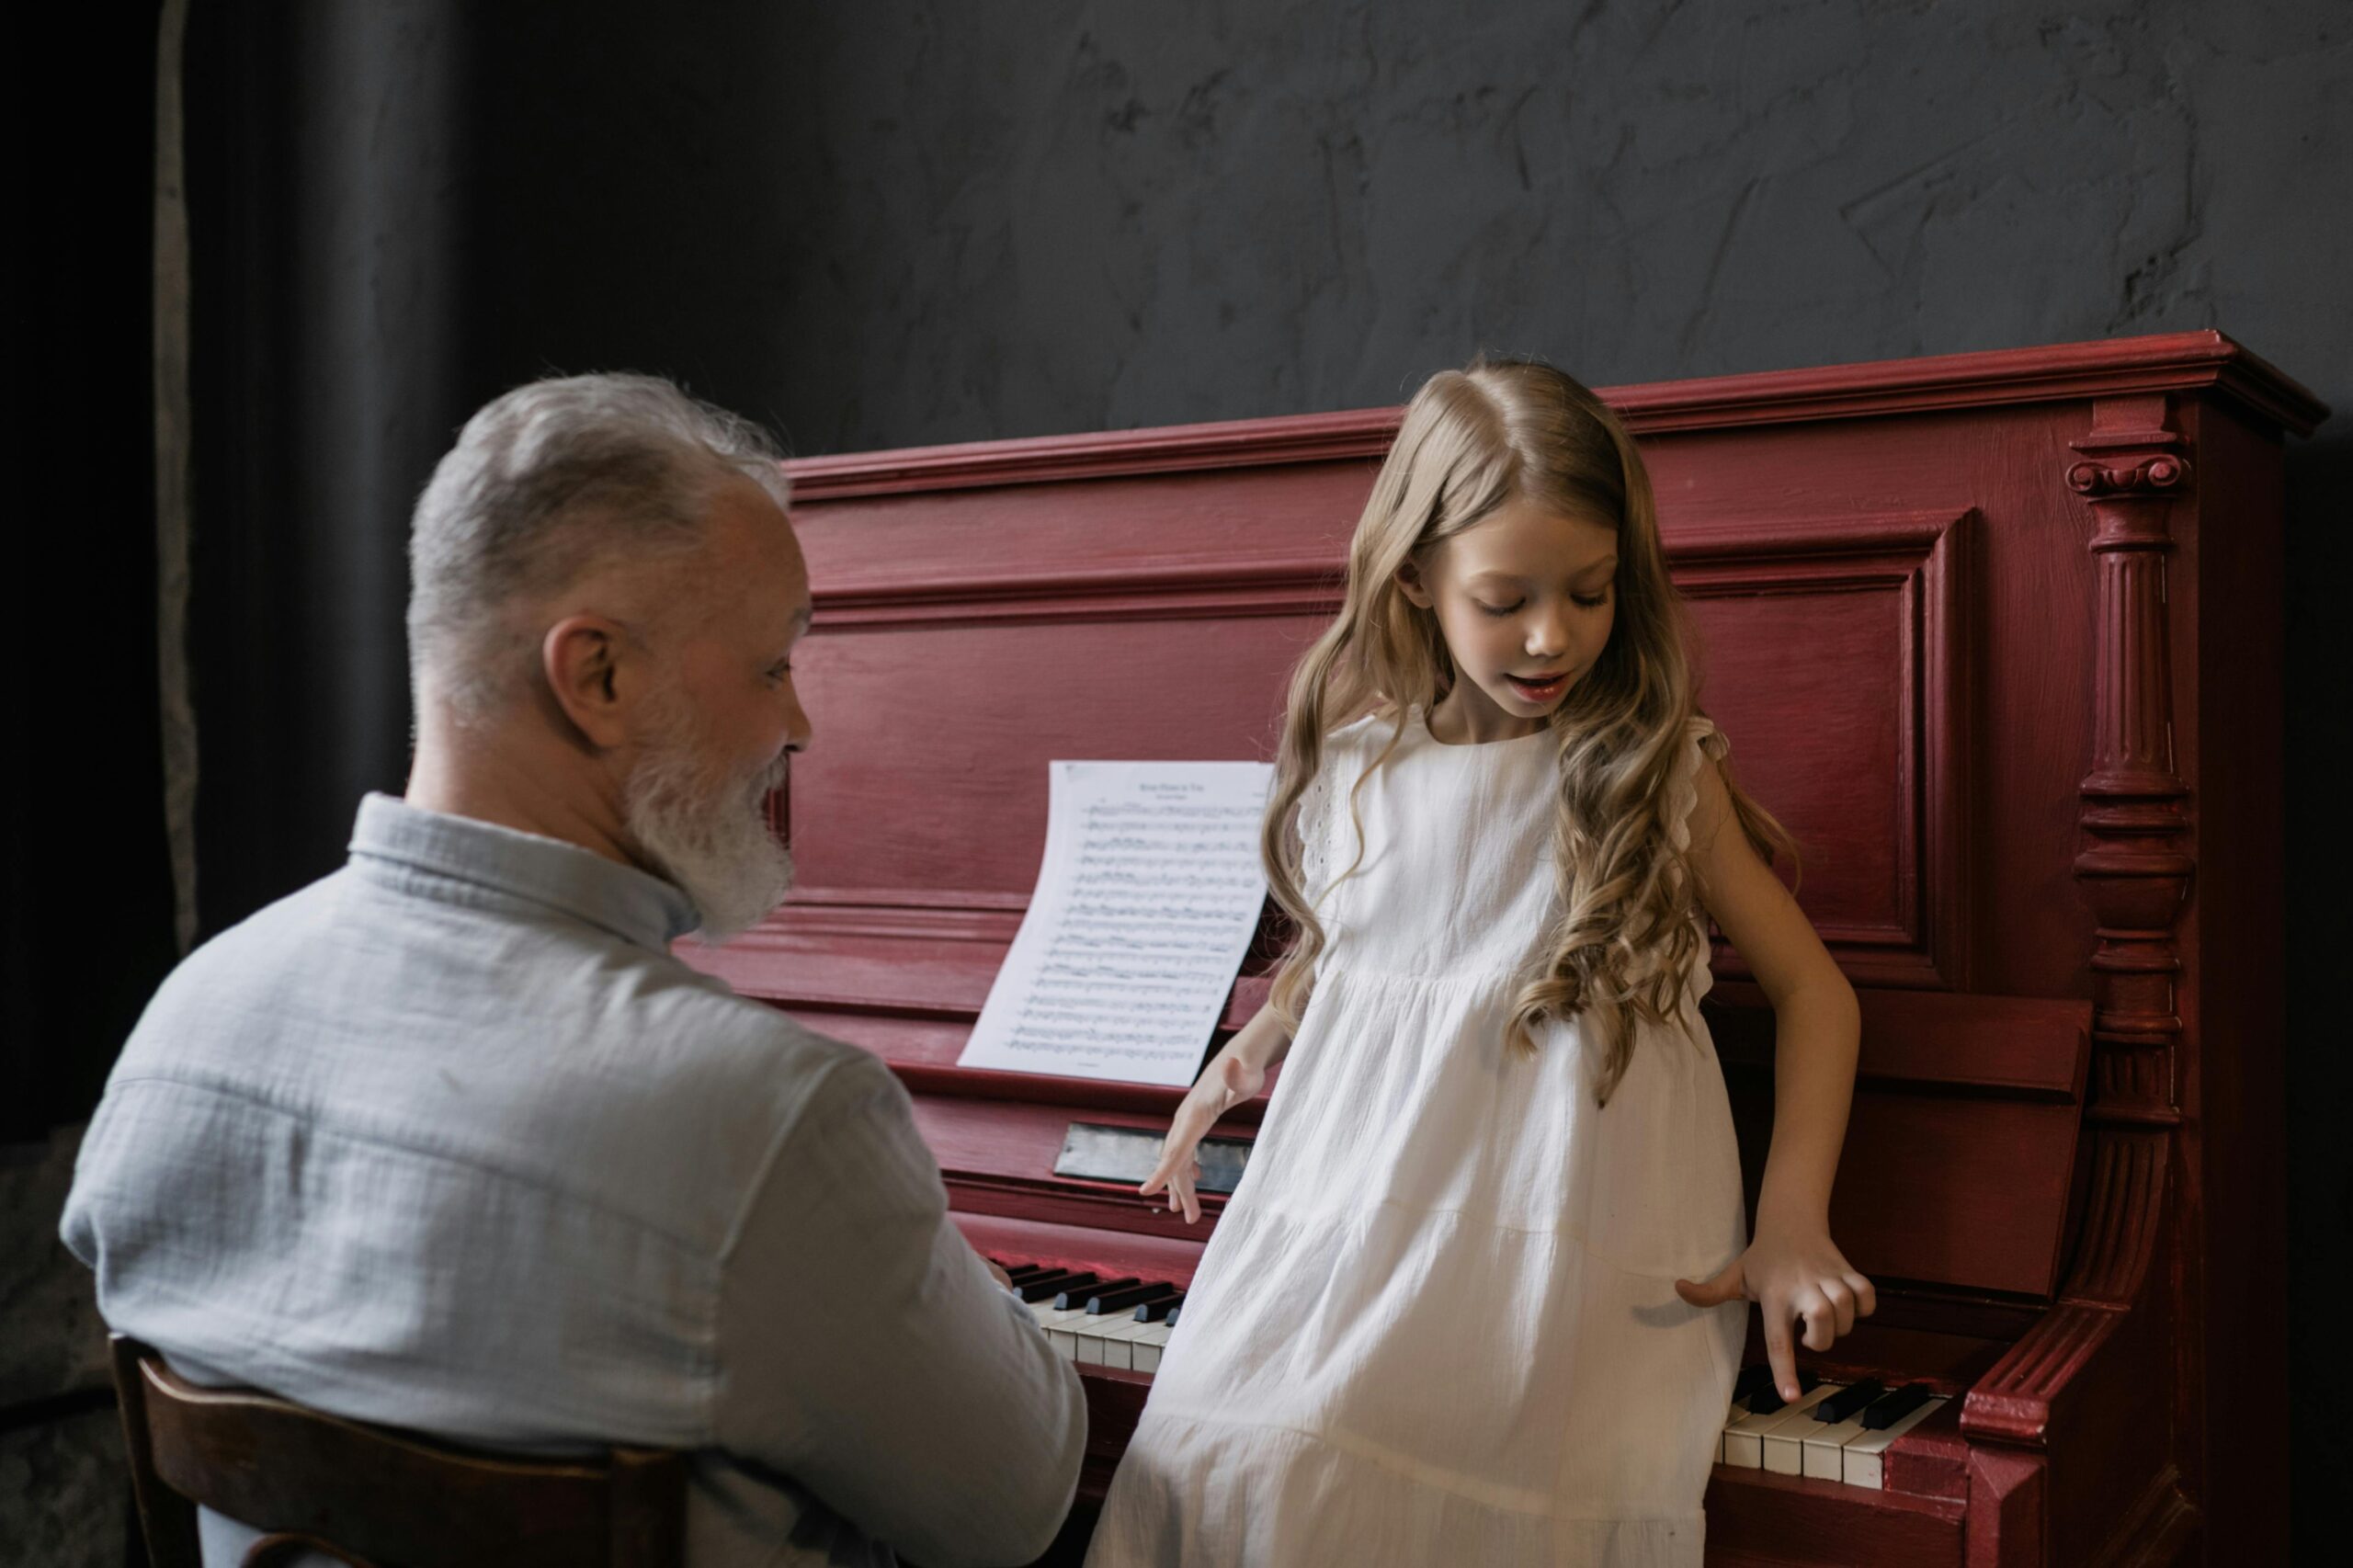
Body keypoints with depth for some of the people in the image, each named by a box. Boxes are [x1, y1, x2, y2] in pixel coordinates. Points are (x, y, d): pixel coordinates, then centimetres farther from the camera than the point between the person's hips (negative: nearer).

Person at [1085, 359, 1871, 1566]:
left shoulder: (1654, 768, 1)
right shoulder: (1354, 764, 8)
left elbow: (1813, 988, 5)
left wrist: (1791, 1227, -5)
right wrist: (1251, 1048, 9)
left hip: (1575, 1235, -2)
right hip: (1360, 1217, 3)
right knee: (1221, 1463, -20)